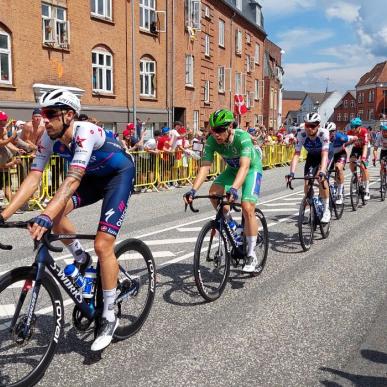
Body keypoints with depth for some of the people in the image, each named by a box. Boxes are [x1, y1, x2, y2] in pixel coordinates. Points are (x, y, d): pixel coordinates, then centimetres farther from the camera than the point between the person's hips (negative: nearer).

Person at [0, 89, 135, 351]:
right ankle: (82, 259, 10)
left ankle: (109, 318, -2)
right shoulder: (49, 139, -13)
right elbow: (33, 178, -16)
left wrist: (45, 218, -53)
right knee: (55, 212, -19)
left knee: (103, 245, -16)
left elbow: (73, 180, -43)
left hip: (120, 174, -6)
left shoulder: (86, 133, -33)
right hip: (94, 176, 7)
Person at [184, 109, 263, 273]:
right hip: (232, 168, 5)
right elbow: (205, 167, -29)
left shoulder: (242, 137, -36)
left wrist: (234, 189, -63)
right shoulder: (212, 141, -23)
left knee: (247, 208, -21)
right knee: (214, 192, -22)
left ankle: (251, 256, -10)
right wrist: (193, 190, -44)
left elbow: (244, 166, -47)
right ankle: (230, 224, 6)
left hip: (252, 168, -5)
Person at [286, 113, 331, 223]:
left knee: (321, 179, -26)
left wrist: (322, 171, -55)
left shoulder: (323, 133, -34)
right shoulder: (301, 134, -27)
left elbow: (324, 154, -41)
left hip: (323, 156, -3)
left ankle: (326, 210, -13)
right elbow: (296, 154, -31)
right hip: (311, 157, 3)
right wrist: (291, 172, -43)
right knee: (307, 183, -10)